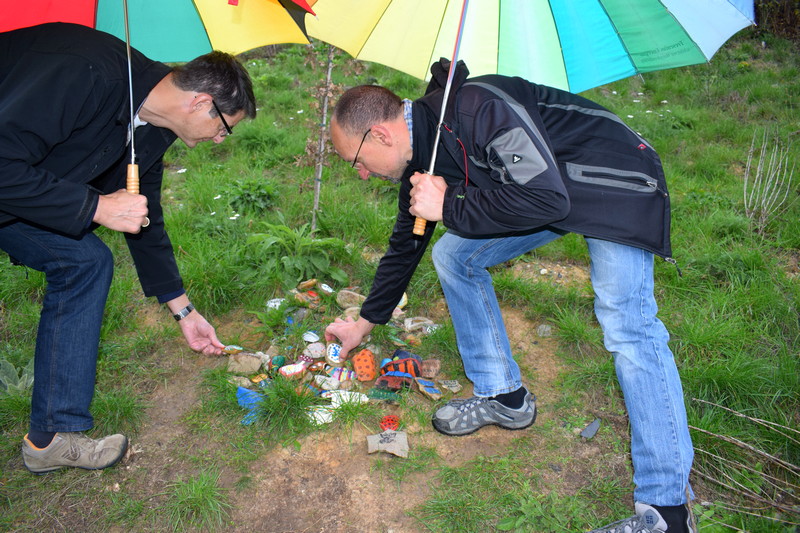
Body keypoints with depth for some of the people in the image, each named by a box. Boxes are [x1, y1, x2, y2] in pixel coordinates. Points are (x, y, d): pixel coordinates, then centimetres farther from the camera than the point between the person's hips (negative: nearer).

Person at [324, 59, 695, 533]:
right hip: (547, 193, 9)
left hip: (615, 186, -8)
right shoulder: (420, 154, -2)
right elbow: (405, 246, 10)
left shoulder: (477, 107, -32)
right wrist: (363, 324, 19)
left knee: (628, 326, -21)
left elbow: (545, 198, -38)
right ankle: (504, 397, 17)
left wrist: (448, 207, -27)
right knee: (453, 256, 6)